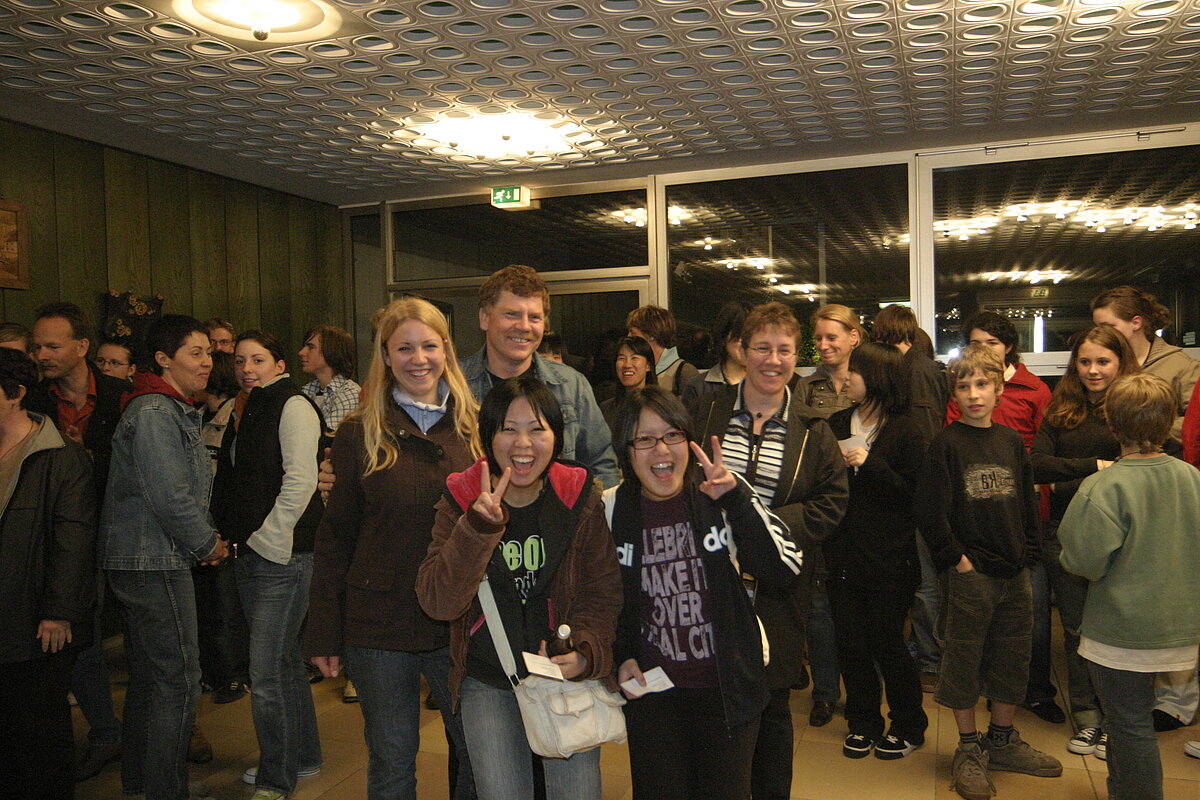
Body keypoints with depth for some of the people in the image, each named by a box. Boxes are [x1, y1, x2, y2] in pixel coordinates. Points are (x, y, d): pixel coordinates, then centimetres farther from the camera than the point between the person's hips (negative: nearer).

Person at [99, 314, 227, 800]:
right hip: (154, 562, -11)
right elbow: (169, 496, -22)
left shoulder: (170, 410, 18)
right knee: (178, 682, -4)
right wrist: (208, 545, -10)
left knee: (148, 678, 19)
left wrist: (202, 538, 12)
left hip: (139, 560, 11)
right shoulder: (155, 413, -16)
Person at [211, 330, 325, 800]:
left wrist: (267, 541, -16)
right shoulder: (244, 411, 17)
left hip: (281, 555, -9)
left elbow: (300, 480, -17)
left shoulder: (292, 406, -8)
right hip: (249, 554, 9)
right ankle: (303, 756, 31)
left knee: (266, 673, -6)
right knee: (283, 661, 18)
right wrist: (236, 539, 11)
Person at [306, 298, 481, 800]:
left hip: (459, 623, 1)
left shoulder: (473, 426, 2)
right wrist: (325, 633, -1)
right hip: (380, 625, -1)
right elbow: (335, 536, 1)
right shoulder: (359, 433, -1)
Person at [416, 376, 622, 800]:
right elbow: (438, 603, -18)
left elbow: (602, 592, -3)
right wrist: (478, 527, -30)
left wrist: (586, 652, -21)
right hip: (487, 684, 0)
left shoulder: (580, 497, -8)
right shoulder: (460, 500, -9)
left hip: (568, 676, 0)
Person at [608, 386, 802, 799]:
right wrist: (619, 657, -3)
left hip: (728, 687, 0)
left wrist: (738, 499, -26)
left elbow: (783, 570, -17)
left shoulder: (723, 497, -7)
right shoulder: (610, 510, -5)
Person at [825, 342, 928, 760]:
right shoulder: (836, 425, 7)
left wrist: (869, 464, -19)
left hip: (889, 557, -4)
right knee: (851, 642, 9)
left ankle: (908, 726, 26)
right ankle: (864, 723, 28)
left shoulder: (905, 430, -6)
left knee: (887, 643, 5)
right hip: (843, 554, 4)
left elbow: (914, 494, -11)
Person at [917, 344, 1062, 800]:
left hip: (1015, 572, 5)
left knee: (1012, 659, 15)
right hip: (970, 572, -5)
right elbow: (930, 512, -13)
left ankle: (1003, 741, 33)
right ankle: (968, 750, 20)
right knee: (963, 660, 5)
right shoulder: (946, 444, -8)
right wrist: (956, 557, -13)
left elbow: (1028, 502, 13)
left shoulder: (1011, 441, 7)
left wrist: (1027, 552, 6)